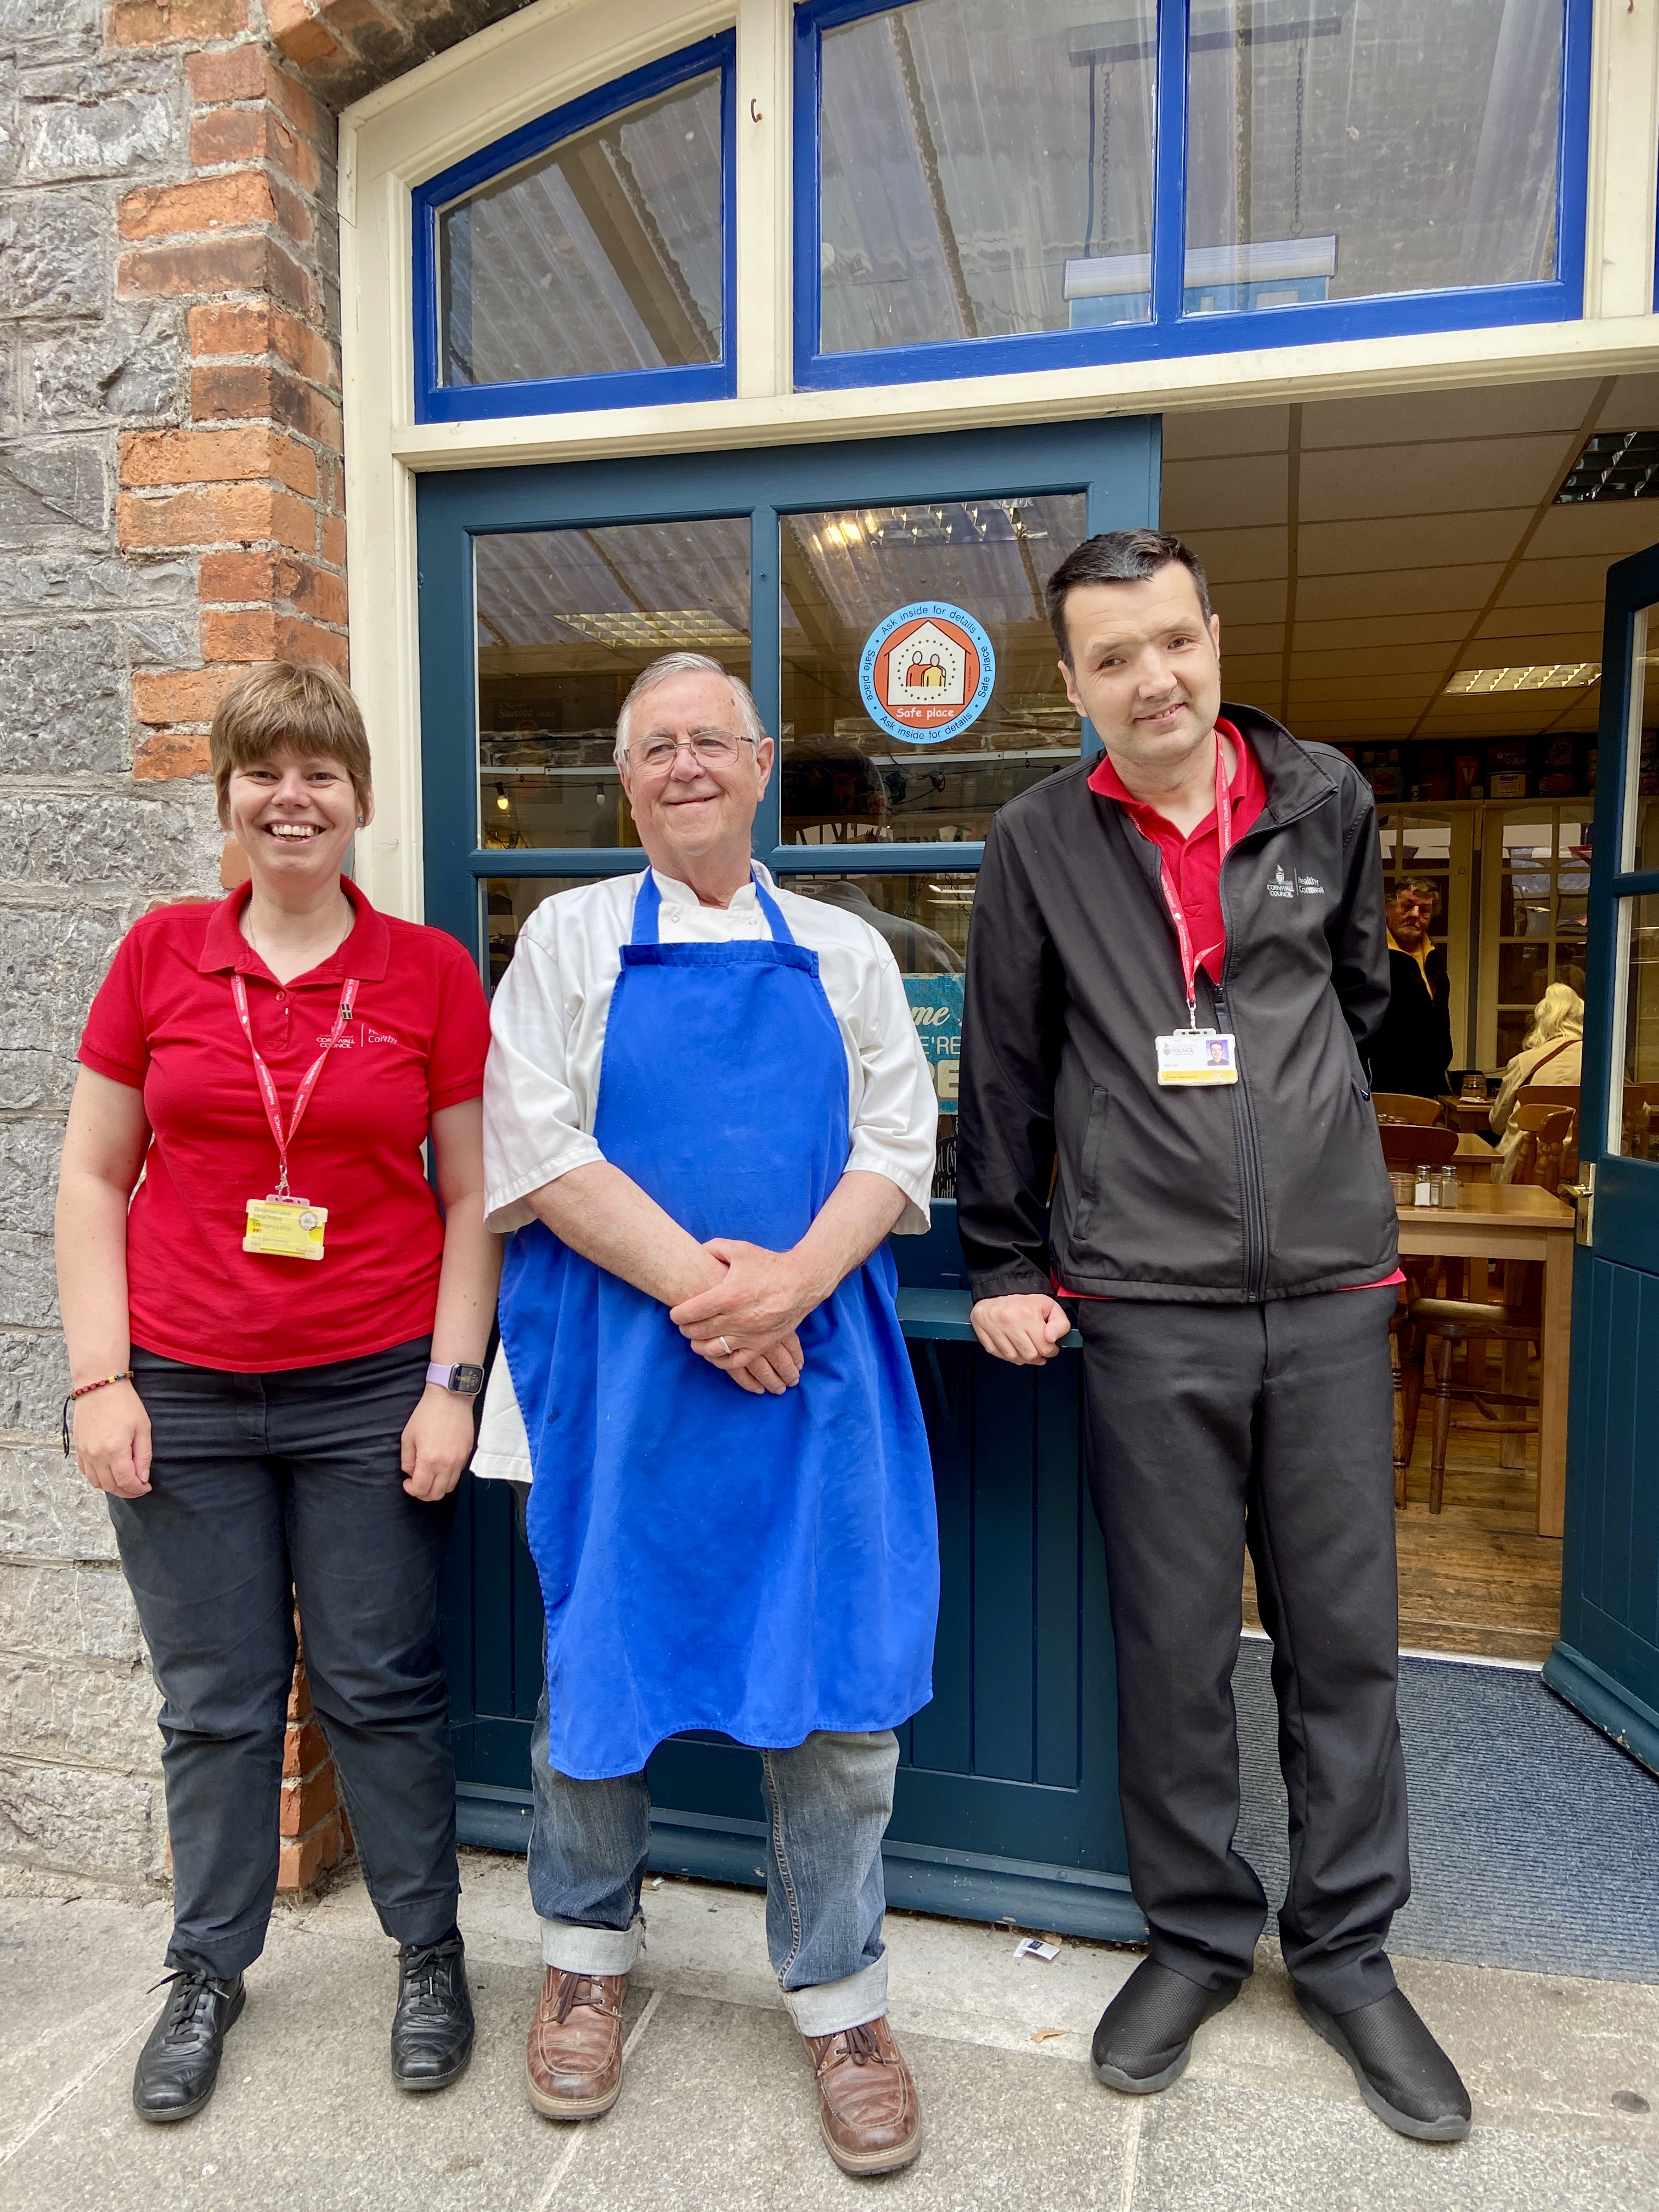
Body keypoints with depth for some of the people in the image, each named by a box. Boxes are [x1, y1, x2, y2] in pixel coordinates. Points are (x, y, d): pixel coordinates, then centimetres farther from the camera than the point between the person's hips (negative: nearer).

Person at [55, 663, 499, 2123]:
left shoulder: (431, 972, -2)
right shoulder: (161, 955, 2)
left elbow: (474, 1198, 0)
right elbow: (92, 1180, 5)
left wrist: (452, 1383, -6)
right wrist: (102, 1379, -1)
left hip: (372, 1394, -1)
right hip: (184, 1396, 2)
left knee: (383, 1689, 10)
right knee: (215, 1702, 15)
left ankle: (431, 1953, 33)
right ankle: (208, 1973, 37)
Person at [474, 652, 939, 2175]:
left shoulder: (844, 952, 12)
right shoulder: (573, 936, 7)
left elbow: (897, 1143, 4)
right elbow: (537, 1143, -5)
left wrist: (790, 1282, -13)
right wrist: (694, 1279, -15)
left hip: (814, 1354, 1)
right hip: (620, 1361, -1)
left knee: (836, 1676, 4)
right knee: (600, 1651, 11)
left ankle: (840, 2000, 26)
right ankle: (589, 1953, 37)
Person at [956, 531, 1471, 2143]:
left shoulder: (1324, 800, 6)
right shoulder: (1039, 844, 1)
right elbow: (1005, 1070, 4)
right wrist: (1002, 1264, 5)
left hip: (1330, 1294, 2)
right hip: (1146, 1310, -2)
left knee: (1345, 1635, 10)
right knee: (1174, 1644, 8)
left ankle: (1345, 1949, 30)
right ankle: (1196, 1936, 30)